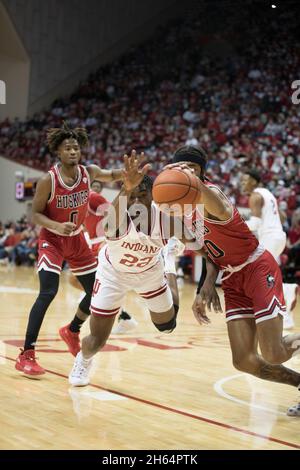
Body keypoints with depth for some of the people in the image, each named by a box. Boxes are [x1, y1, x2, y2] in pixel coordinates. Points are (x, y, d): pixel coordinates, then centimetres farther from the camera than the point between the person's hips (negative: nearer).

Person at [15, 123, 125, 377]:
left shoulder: (89, 172, -10)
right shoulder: (49, 180, -21)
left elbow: (112, 176, 2)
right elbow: (35, 214, -16)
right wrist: (57, 226, -34)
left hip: (77, 240, 6)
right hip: (52, 240, -6)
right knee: (48, 292, -23)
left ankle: (73, 331, 37)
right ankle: (26, 355, -19)